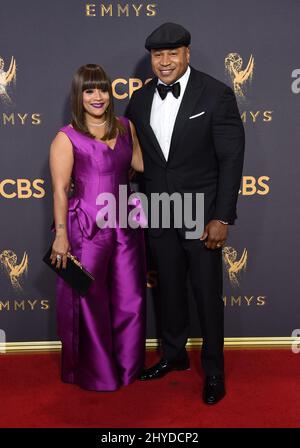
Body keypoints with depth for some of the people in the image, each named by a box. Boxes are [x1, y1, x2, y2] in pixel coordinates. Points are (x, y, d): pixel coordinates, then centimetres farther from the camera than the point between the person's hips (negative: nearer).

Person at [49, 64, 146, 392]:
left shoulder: (125, 127, 8)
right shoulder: (67, 138, -7)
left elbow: (141, 163, 7)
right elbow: (60, 190, -9)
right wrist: (61, 235, -11)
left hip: (125, 224, 5)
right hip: (87, 227, -5)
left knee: (130, 299, 13)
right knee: (89, 301, 9)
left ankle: (129, 365, 35)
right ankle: (95, 372, 30)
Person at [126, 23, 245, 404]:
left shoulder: (216, 94, -9)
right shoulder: (139, 99, 4)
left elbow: (231, 159, -11)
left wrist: (222, 217, -15)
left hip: (202, 214, -4)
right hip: (158, 216, 4)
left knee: (207, 294, 6)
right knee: (169, 290, 16)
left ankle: (213, 370, 27)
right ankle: (173, 355, 38)